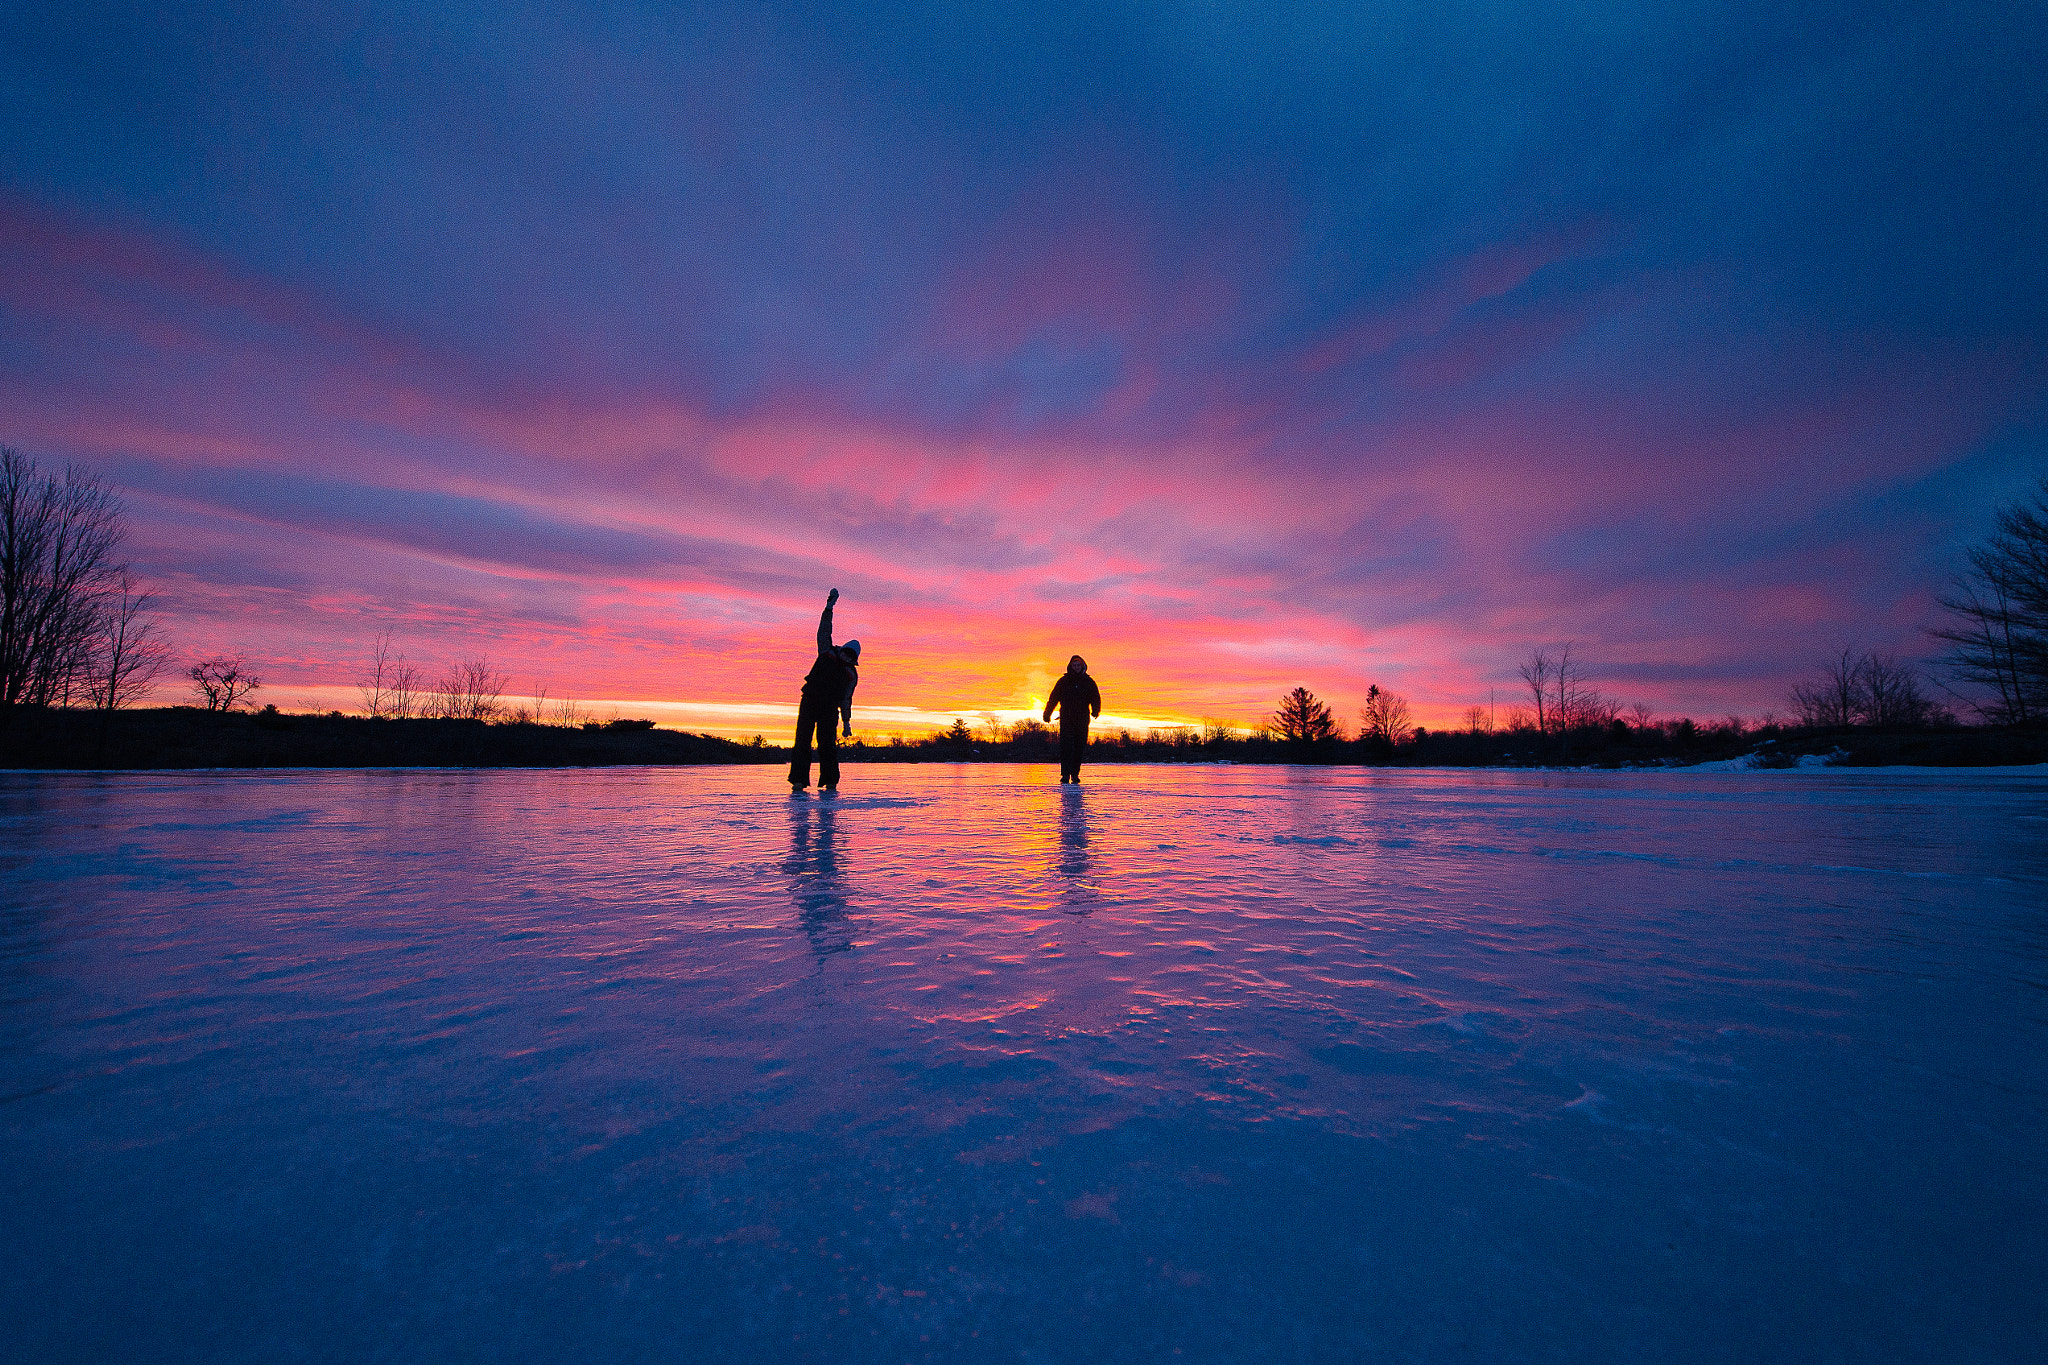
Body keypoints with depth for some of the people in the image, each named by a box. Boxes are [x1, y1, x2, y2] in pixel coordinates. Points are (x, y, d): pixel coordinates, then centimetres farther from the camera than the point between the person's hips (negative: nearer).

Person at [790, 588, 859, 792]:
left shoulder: (851, 674, 7)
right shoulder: (827, 654, 8)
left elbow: (846, 700, 10)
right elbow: (824, 631, 4)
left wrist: (847, 722, 6)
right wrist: (829, 607, -2)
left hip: (829, 709, 0)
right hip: (808, 702, 0)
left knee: (827, 744, -4)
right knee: (802, 741, -7)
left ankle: (830, 781, 3)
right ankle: (799, 780, -8)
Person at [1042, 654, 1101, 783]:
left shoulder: (1088, 682, 7)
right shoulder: (1063, 681, 5)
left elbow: (1096, 698, 0)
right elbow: (1053, 698, 9)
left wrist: (1095, 710, -20)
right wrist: (1047, 714, 9)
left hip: (1082, 720, 1)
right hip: (1066, 719, -1)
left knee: (1079, 747, 4)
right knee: (1066, 745, -10)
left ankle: (1075, 773, 16)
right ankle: (1065, 774, -8)